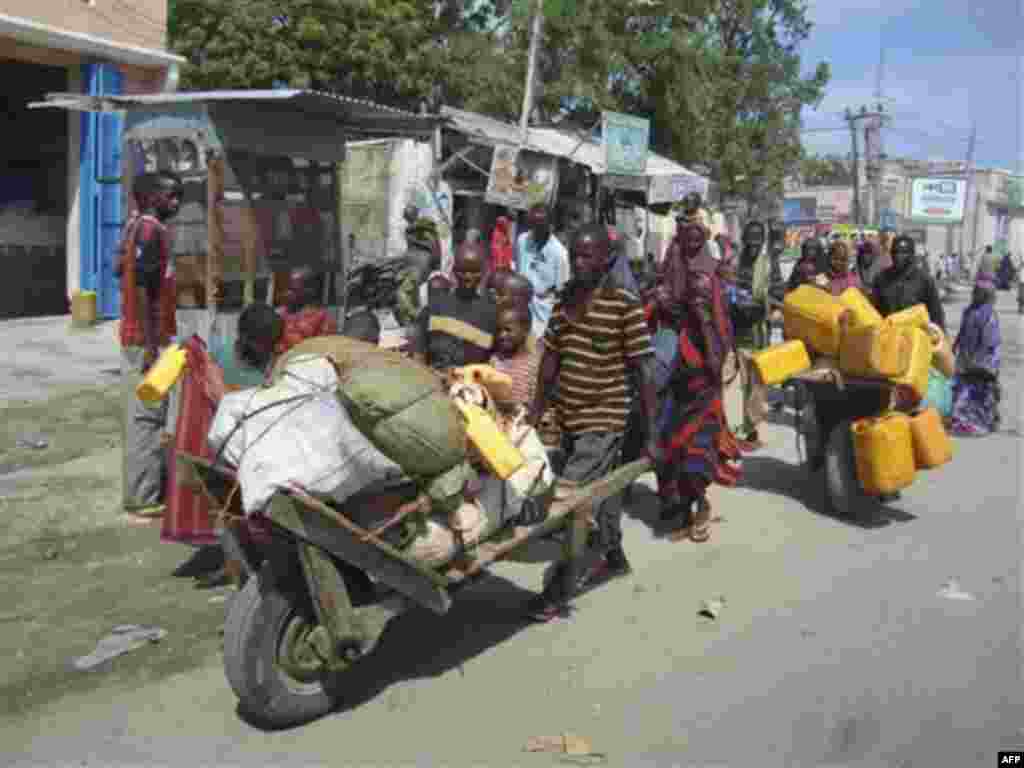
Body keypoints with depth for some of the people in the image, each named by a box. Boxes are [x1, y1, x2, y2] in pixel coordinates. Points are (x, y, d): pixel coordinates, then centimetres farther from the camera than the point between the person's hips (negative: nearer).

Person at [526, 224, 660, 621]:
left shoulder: (625, 305, -14)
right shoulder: (564, 300, 3)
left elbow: (644, 372, -13)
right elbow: (550, 358, 12)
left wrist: (651, 436, -13)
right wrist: (536, 412, 13)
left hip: (603, 420, -6)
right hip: (569, 418, 6)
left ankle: (558, 587, 3)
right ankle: (614, 557, 43)